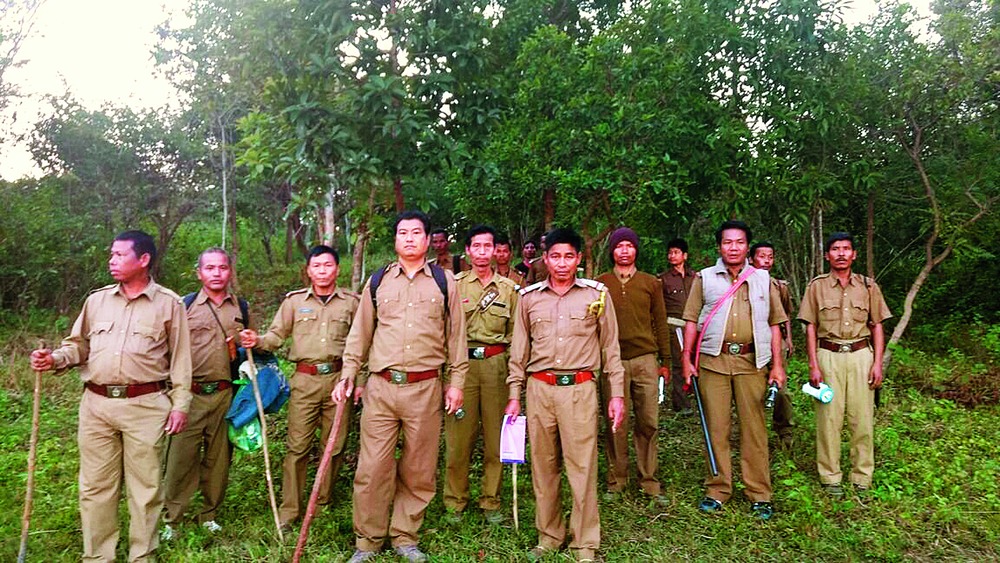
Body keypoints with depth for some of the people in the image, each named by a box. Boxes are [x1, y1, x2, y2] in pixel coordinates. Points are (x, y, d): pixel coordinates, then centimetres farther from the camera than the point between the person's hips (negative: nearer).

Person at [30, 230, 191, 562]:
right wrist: (55, 359, -5)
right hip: (96, 404, 4)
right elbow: (79, 345, 17)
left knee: (145, 488, 5)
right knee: (95, 486, 10)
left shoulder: (168, 303, -1)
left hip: (146, 406, -4)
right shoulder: (96, 300, 11)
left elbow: (180, 358, -1)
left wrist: (180, 404, -5)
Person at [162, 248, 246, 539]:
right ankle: (170, 520, 11)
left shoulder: (240, 307, 12)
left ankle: (209, 515, 23)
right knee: (181, 457, -1)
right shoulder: (185, 305, 2)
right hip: (191, 393, -2)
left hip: (226, 395, 3)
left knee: (219, 458, 9)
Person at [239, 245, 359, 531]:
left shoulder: (351, 302, 8)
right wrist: (258, 341, -14)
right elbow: (277, 335, 6)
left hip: (339, 379, 1)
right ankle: (290, 510, 9)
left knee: (334, 446, 7)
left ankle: (324, 504, 23)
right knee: (297, 446, -1)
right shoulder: (294, 300, 7)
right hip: (305, 379, -1)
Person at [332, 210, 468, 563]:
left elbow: (456, 335, 6)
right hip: (380, 387, 1)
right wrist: (349, 374, 5)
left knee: (419, 470, 8)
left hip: (426, 388, 0)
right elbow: (360, 332, 12)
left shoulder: (444, 281, 5)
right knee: (372, 467, 1)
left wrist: (456, 382, 3)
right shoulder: (377, 282, 8)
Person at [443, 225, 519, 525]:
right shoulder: (454, 285, 7)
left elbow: (515, 334, 12)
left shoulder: (509, 289, 11)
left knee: (495, 436, 6)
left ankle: (491, 502, 19)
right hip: (461, 362, -1)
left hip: (496, 364, 1)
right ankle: (455, 503, 15)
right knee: (458, 436, 1)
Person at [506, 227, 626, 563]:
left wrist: (617, 394, 4)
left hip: (580, 389, -2)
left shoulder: (597, 294, 4)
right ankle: (549, 535, 23)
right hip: (539, 388, 2)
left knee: (582, 468, -1)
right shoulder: (529, 296, 8)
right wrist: (514, 395, 8)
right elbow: (519, 350, 12)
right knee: (543, 465, 8)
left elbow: (610, 347, 7)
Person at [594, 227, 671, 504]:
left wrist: (665, 360, 10)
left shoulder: (651, 283, 11)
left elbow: (660, 323, 13)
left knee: (648, 423, 2)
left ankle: (649, 482, 14)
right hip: (612, 360, -1)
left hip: (645, 359, 1)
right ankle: (616, 481, 16)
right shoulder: (600, 283, 7)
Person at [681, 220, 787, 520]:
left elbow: (774, 324, 13)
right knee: (716, 426, 3)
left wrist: (777, 364, 6)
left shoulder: (763, 279, 13)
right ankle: (717, 490, 14)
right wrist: (686, 359, -1)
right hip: (713, 360, 0)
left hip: (752, 361, 0)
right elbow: (691, 320, 7)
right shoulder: (705, 279, 9)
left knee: (754, 428, 2)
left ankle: (759, 494, 12)